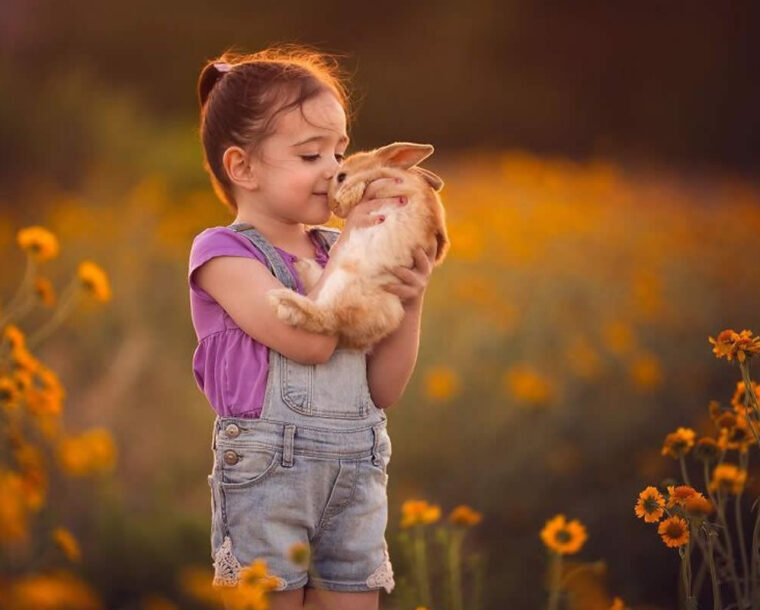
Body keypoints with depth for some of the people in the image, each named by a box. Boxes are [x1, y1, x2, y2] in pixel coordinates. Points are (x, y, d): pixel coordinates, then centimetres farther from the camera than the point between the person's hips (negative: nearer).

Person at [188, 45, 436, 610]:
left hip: (357, 475, 6)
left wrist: (411, 303, -3)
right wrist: (351, 242, -12)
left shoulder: (338, 252, 12)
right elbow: (311, 340, -20)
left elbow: (384, 390, 11)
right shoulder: (223, 254, -5)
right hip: (266, 472, -5)